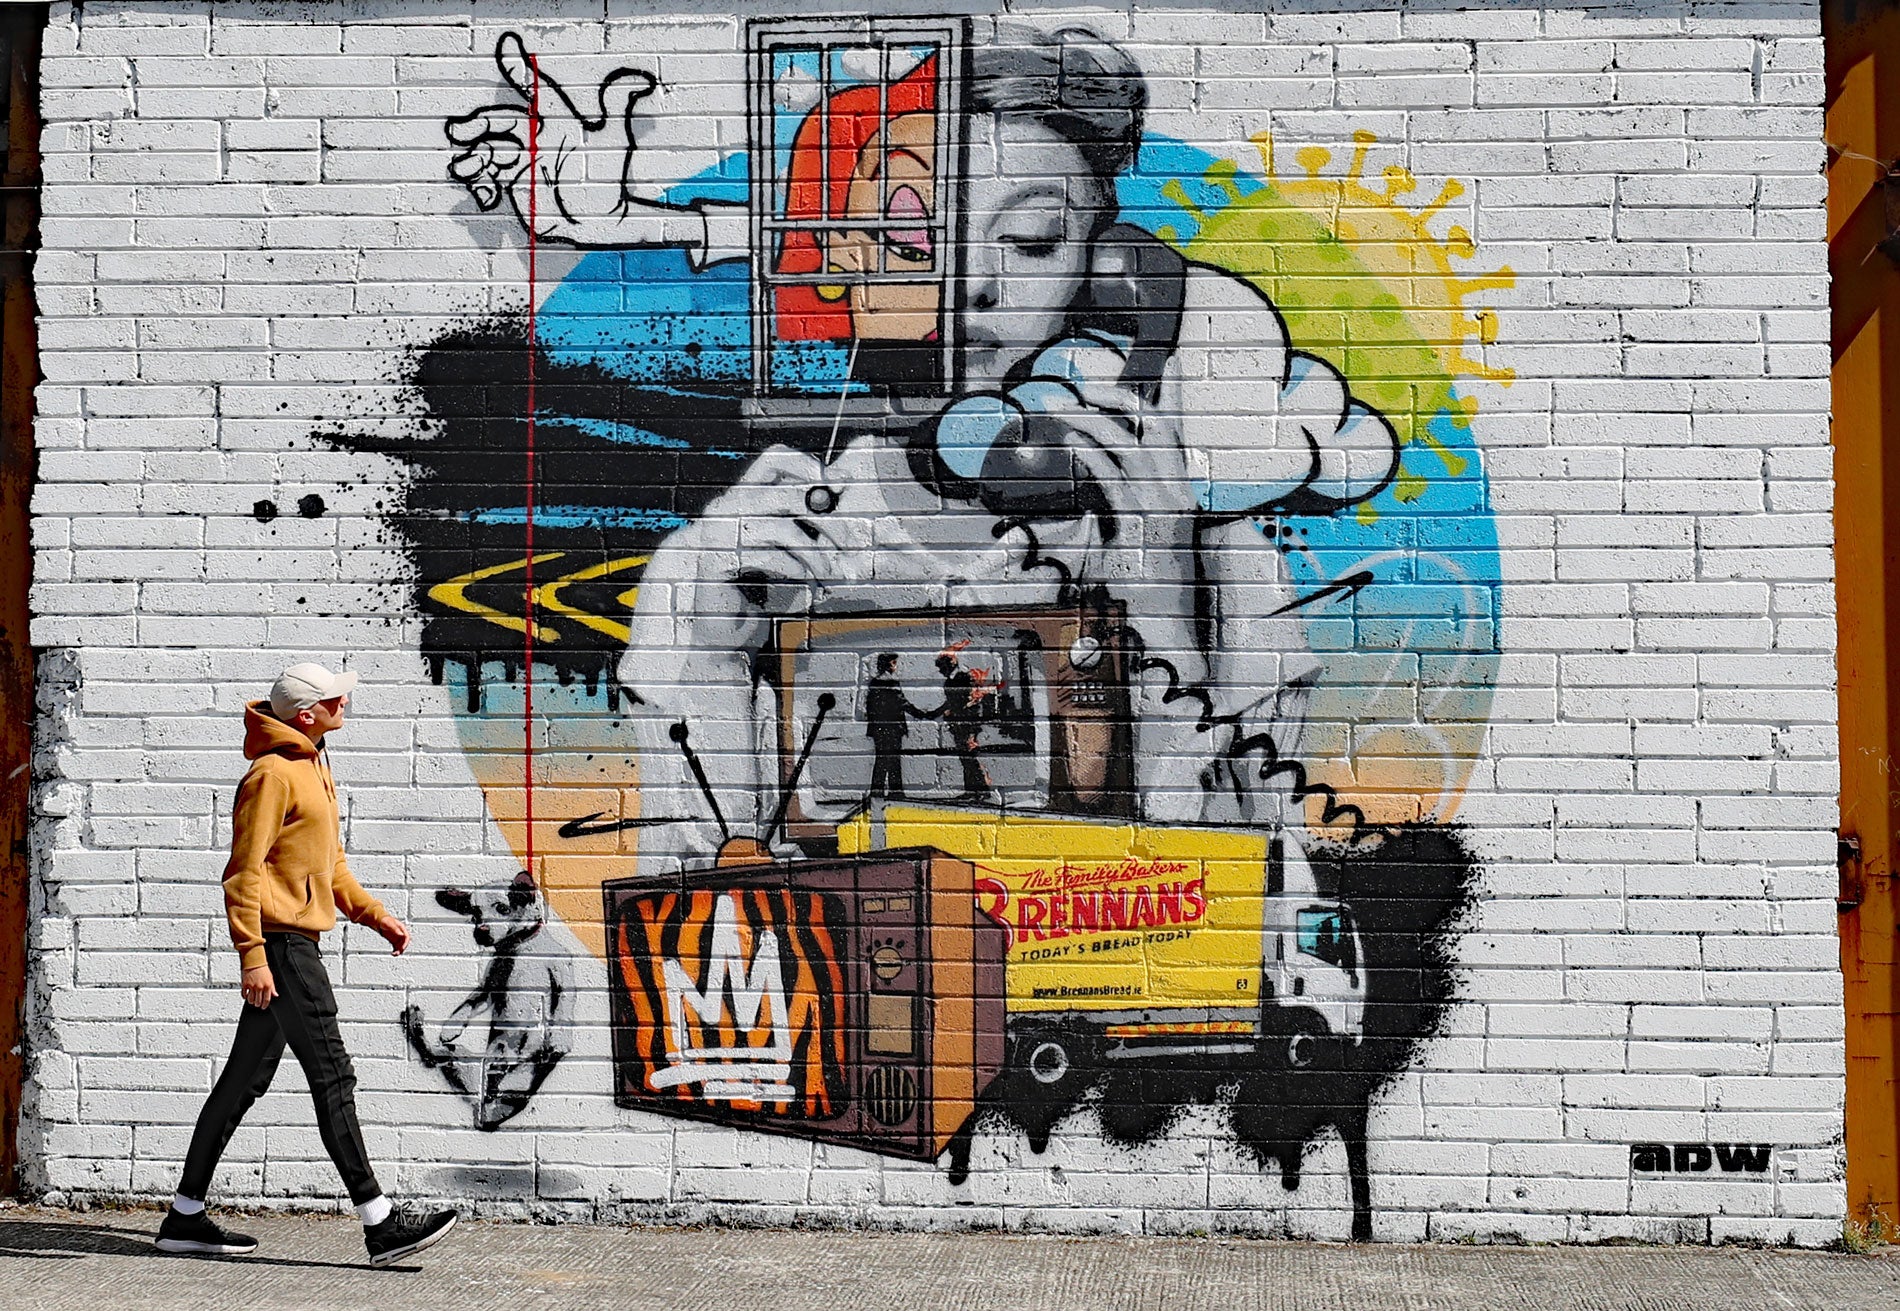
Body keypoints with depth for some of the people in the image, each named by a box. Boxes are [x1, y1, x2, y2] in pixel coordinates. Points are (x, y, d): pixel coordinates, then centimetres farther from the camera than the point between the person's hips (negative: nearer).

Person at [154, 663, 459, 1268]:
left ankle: (186, 1216, 22)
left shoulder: (314, 766, 17)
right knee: (333, 1078, -9)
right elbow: (243, 871, -17)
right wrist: (252, 955, -21)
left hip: (294, 944, 10)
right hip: (281, 944, -10)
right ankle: (379, 1222, -6)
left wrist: (373, 913, 17)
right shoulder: (273, 774, -13)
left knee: (245, 1081, 14)